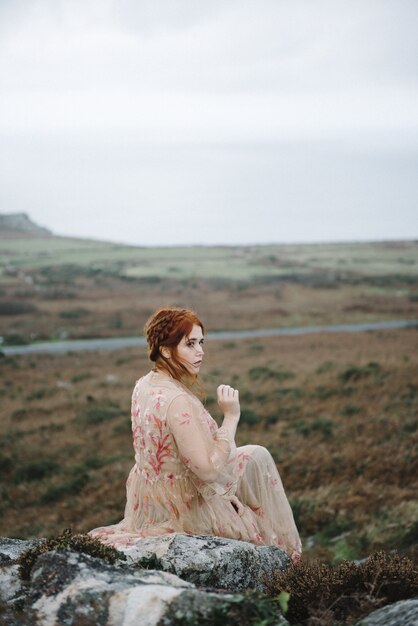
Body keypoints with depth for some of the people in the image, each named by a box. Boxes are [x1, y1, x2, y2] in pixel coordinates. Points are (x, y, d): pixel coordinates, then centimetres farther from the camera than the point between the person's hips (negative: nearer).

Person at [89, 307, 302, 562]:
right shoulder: (178, 402, -31)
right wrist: (231, 417, -24)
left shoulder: (144, 385, -2)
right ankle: (278, 548, 24)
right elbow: (209, 470, -30)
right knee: (256, 458, 9)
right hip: (184, 509, -9)